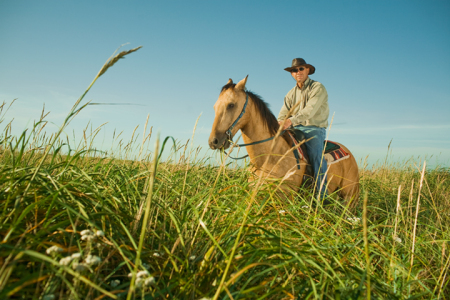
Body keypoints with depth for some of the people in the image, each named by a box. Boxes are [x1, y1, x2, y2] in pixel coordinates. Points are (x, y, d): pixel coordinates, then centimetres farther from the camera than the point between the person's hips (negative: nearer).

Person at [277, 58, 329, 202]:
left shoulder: (318, 88, 0)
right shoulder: (291, 94, 19)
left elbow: (310, 110, -18)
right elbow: (283, 114, 9)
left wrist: (291, 120, -32)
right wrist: (279, 126, -15)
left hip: (314, 128, -5)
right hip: (295, 129, 5)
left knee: (316, 154, -27)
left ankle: (322, 196, -27)